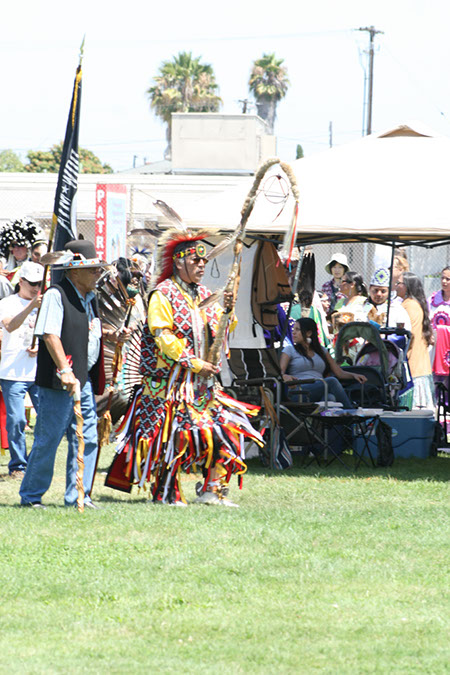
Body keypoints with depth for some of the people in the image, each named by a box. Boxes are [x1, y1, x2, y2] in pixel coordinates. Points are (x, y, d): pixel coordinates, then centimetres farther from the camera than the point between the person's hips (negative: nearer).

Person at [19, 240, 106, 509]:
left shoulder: (90, 298, 17)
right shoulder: (56, 295, -10)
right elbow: (50, 335, -19)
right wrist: (65, 371, -26)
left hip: (84, 380, 8)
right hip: (60, 381, -8)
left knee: (87, 438, 5)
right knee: (49, 439, -3)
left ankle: (78, 496, 11)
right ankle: (31, 495, 8)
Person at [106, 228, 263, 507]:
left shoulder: (204, 295, 16)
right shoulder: (163, 295, -6)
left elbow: (220, 333, 15)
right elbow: (163, 337, -14)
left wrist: (227, 311, -5)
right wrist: (194, 364, -18)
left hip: (204, 382, 7)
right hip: (171, 381, -7)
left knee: (227, 427, -1)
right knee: (171, 434, -6)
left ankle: (213, 490, 4)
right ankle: (165, 494, 4)